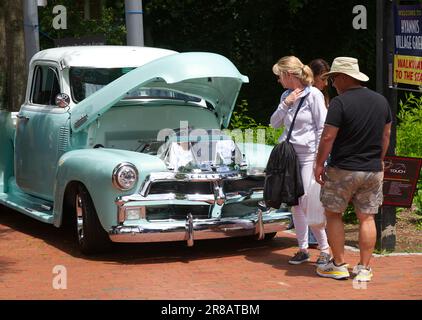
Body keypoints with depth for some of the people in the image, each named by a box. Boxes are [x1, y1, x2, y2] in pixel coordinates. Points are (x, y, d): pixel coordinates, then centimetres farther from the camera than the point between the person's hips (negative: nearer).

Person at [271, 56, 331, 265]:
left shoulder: (313, 95, -8)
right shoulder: (286, 96, 11)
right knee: (295, 205, 7)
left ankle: (325, 249, 0)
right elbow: (274, 123, 12)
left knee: (308, 204, -10)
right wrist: (285, 104, -4)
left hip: (308, 155, -6)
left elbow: (323, 128, -9)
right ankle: (303, 249, 14)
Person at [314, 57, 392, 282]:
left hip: (343, 170, -5)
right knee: (366, 218, 8)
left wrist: (319, 164, -6)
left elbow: (328, 137, -16)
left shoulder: (340, 103, -15)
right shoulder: (381, 101, 6)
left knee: (333, 214, 8)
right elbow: (386, 135, 14)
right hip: (373, 171, 5)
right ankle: (364, 269, 10)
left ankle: (339, 265, 10)